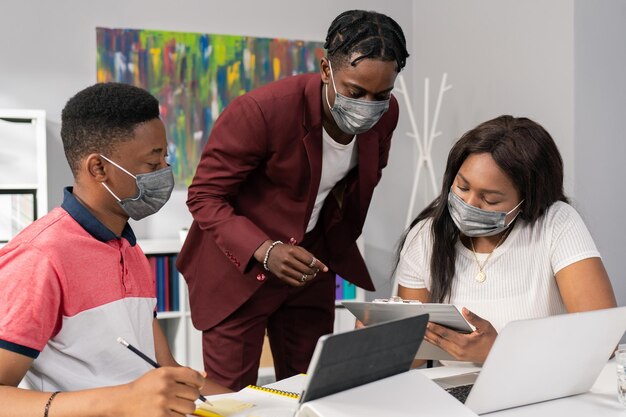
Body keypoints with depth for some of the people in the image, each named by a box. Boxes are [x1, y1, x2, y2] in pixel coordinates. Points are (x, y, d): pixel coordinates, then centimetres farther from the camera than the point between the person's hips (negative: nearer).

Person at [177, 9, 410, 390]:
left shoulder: (385, 115, -9)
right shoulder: (261, 110, -28)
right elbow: (205, 197, -21)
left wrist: (342, 244, 12)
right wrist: (264, 251, -35)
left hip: (309, 264, 5)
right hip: (239, 265, -5)